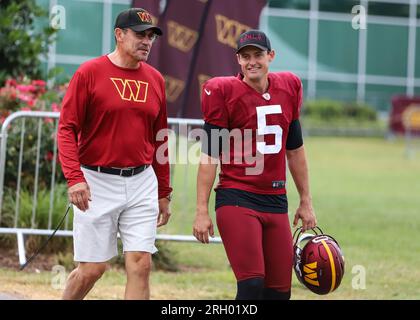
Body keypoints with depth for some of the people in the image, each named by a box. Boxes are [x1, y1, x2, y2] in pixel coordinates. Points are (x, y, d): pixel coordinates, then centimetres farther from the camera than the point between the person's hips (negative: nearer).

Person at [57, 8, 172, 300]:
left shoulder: (155, 79, 9)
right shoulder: (90, 73, -5)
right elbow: (67, 129, -8)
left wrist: (163, 193, 16)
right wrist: (74, 178, -20)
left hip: (141, 183, 4)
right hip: (96, 182, -4)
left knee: (141, 265, -5)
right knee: (92, 269, -1)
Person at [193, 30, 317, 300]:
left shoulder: (288, 88, 9)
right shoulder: (224, 93, -6)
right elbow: (210, 156, -5)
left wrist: (306, 201, 21)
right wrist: (202, 210, -9)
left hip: (276, 201, 5)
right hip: (236, 199, -5)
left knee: (280, 291, 5)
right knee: (252, 284, -19)